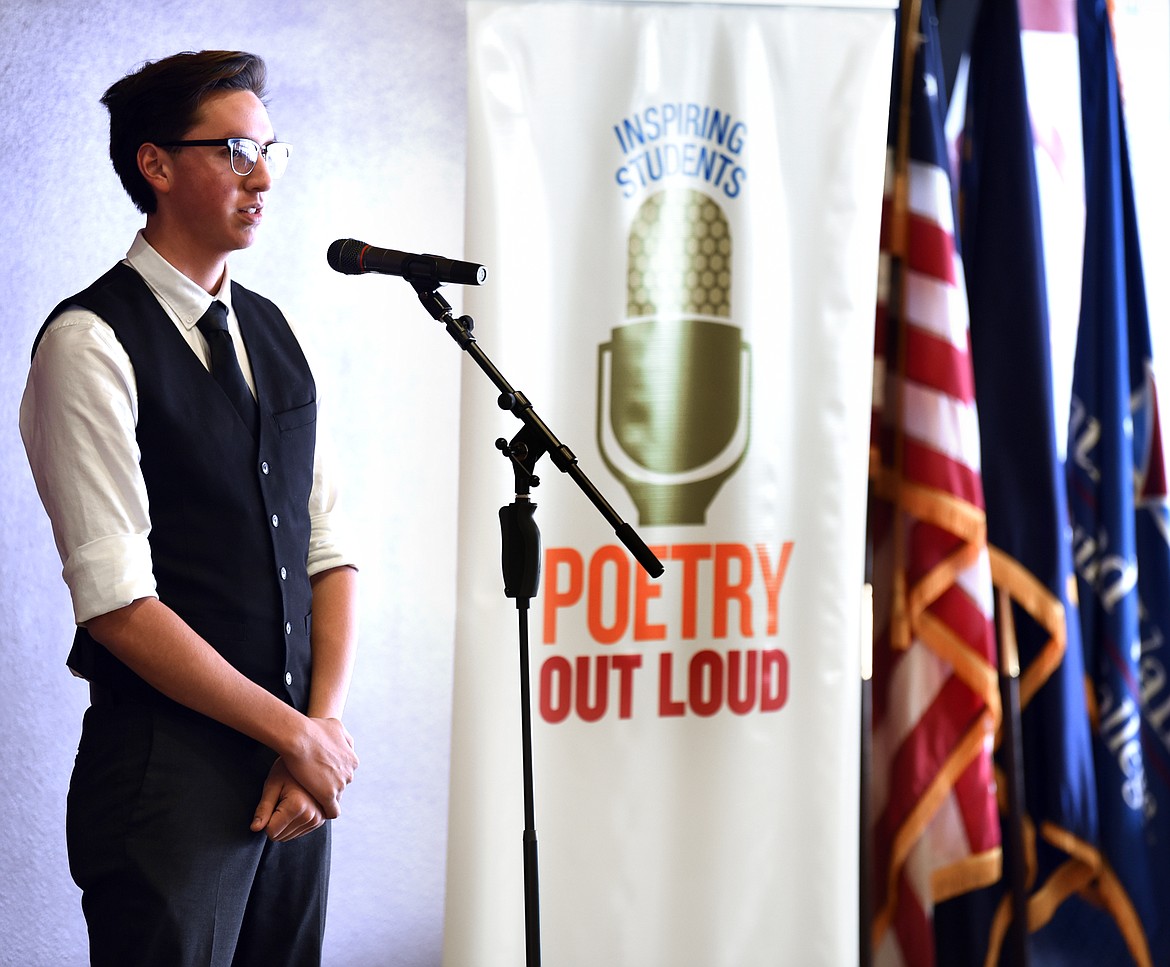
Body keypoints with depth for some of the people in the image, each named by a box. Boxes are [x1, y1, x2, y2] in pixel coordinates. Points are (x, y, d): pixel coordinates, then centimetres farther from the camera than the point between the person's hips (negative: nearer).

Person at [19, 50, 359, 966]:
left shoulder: (272, 332, 12)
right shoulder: (91, 343, -11)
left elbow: (329, 552, 11)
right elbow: (117, 605, -17)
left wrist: (323, 728, -4)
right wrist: (299, 736, -12)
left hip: (294, 776, 7)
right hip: (167, 777, -7)